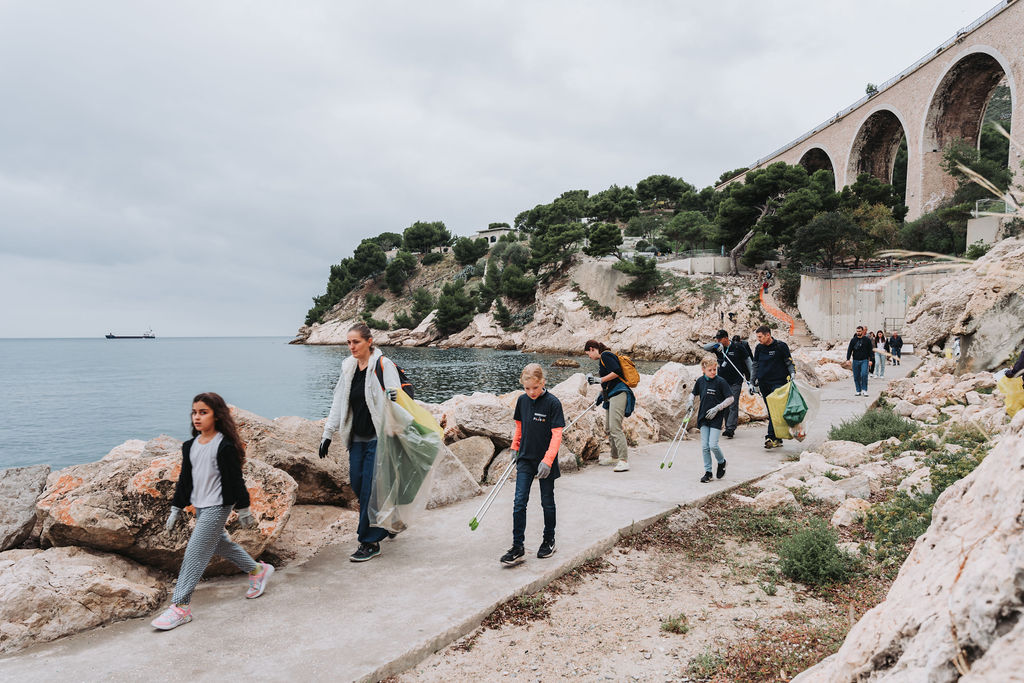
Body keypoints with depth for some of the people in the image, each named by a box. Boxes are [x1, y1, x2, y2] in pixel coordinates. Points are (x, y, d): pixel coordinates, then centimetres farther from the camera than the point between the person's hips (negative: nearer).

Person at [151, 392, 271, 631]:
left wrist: (243, 511, -8)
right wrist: (175, 510, 15)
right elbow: (185, 479, 14)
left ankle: (180, 606, -3)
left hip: (217, 506, -8)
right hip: (200, 507, 8)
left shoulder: (225, 446, -16)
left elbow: (235, 480, -12)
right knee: (220, 544, 19)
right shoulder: (190, 446, 6)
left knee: (195, 552, -9)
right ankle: (257, 570, 38)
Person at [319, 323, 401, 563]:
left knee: (370, 487, -7)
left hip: (377, 437, -7)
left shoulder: (383, 365, -9)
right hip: (357, 437, 7)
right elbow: (339, 403, 15)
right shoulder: (348, 367, 11)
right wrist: (328, 434, 13)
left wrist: (394, 395, -41)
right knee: (357, 484, 7)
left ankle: (370, 542, 4)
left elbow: (395, 394, -16)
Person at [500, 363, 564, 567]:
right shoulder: (522, 401, 1)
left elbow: (557, 434, -16)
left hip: (545, 462, -4)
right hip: (525, 459, 4)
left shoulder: (553, 403, -15)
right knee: (519, 503, -3)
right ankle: (518, 547, 3)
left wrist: (547, 461, -23)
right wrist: (515, 447, 15)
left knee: (547, 503, 11)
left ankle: (549, 540, 29)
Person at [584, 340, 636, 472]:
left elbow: (616, 372, -20)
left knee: (615, 427, -16)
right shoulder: (603, 359, 22)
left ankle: (624, 461, -18)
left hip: (618, 394, -11)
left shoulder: (605, 355, -8)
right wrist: (602, 394, 28)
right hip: (611, 397, 11)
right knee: (609, 428, 15)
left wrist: (599, 380, -17)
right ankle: (615, 457, 25)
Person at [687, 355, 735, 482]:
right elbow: (693, 393, 21)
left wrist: (717, 408, -15)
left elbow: (731, 399, -8)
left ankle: (721, 462, 20)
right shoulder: (700, 381, 4)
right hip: (703, 417, 4)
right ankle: (708, 472, 14)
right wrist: (690, 401, 0)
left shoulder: (720, 382, -10)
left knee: (713, 445, -11)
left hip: (716, 418, -4)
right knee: (704, 446, 3)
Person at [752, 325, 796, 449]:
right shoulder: (759, 348, 11)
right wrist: (755, 383, 18)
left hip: (778, 383, -5)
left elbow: (789, 362, 2)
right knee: (771, 412, 5)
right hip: (764, 383, 5)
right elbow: (755, 366, 18)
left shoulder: (781, 346, -3)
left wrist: (792, 373, -15)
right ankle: (777, 440, 10)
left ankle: (771, 437, -17)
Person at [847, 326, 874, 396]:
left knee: (864, 374, -17)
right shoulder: (853, 340, 6)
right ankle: (858, 391, 11)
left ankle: (864, 390, -8)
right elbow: (849, 350, 6)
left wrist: (870, 360, -3)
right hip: (855, 361, 2)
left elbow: (870, 350, 5)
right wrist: (848, 359, -3)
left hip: (864, 360, -2)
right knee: (856, 377, 3)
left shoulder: (867, 340, 3)